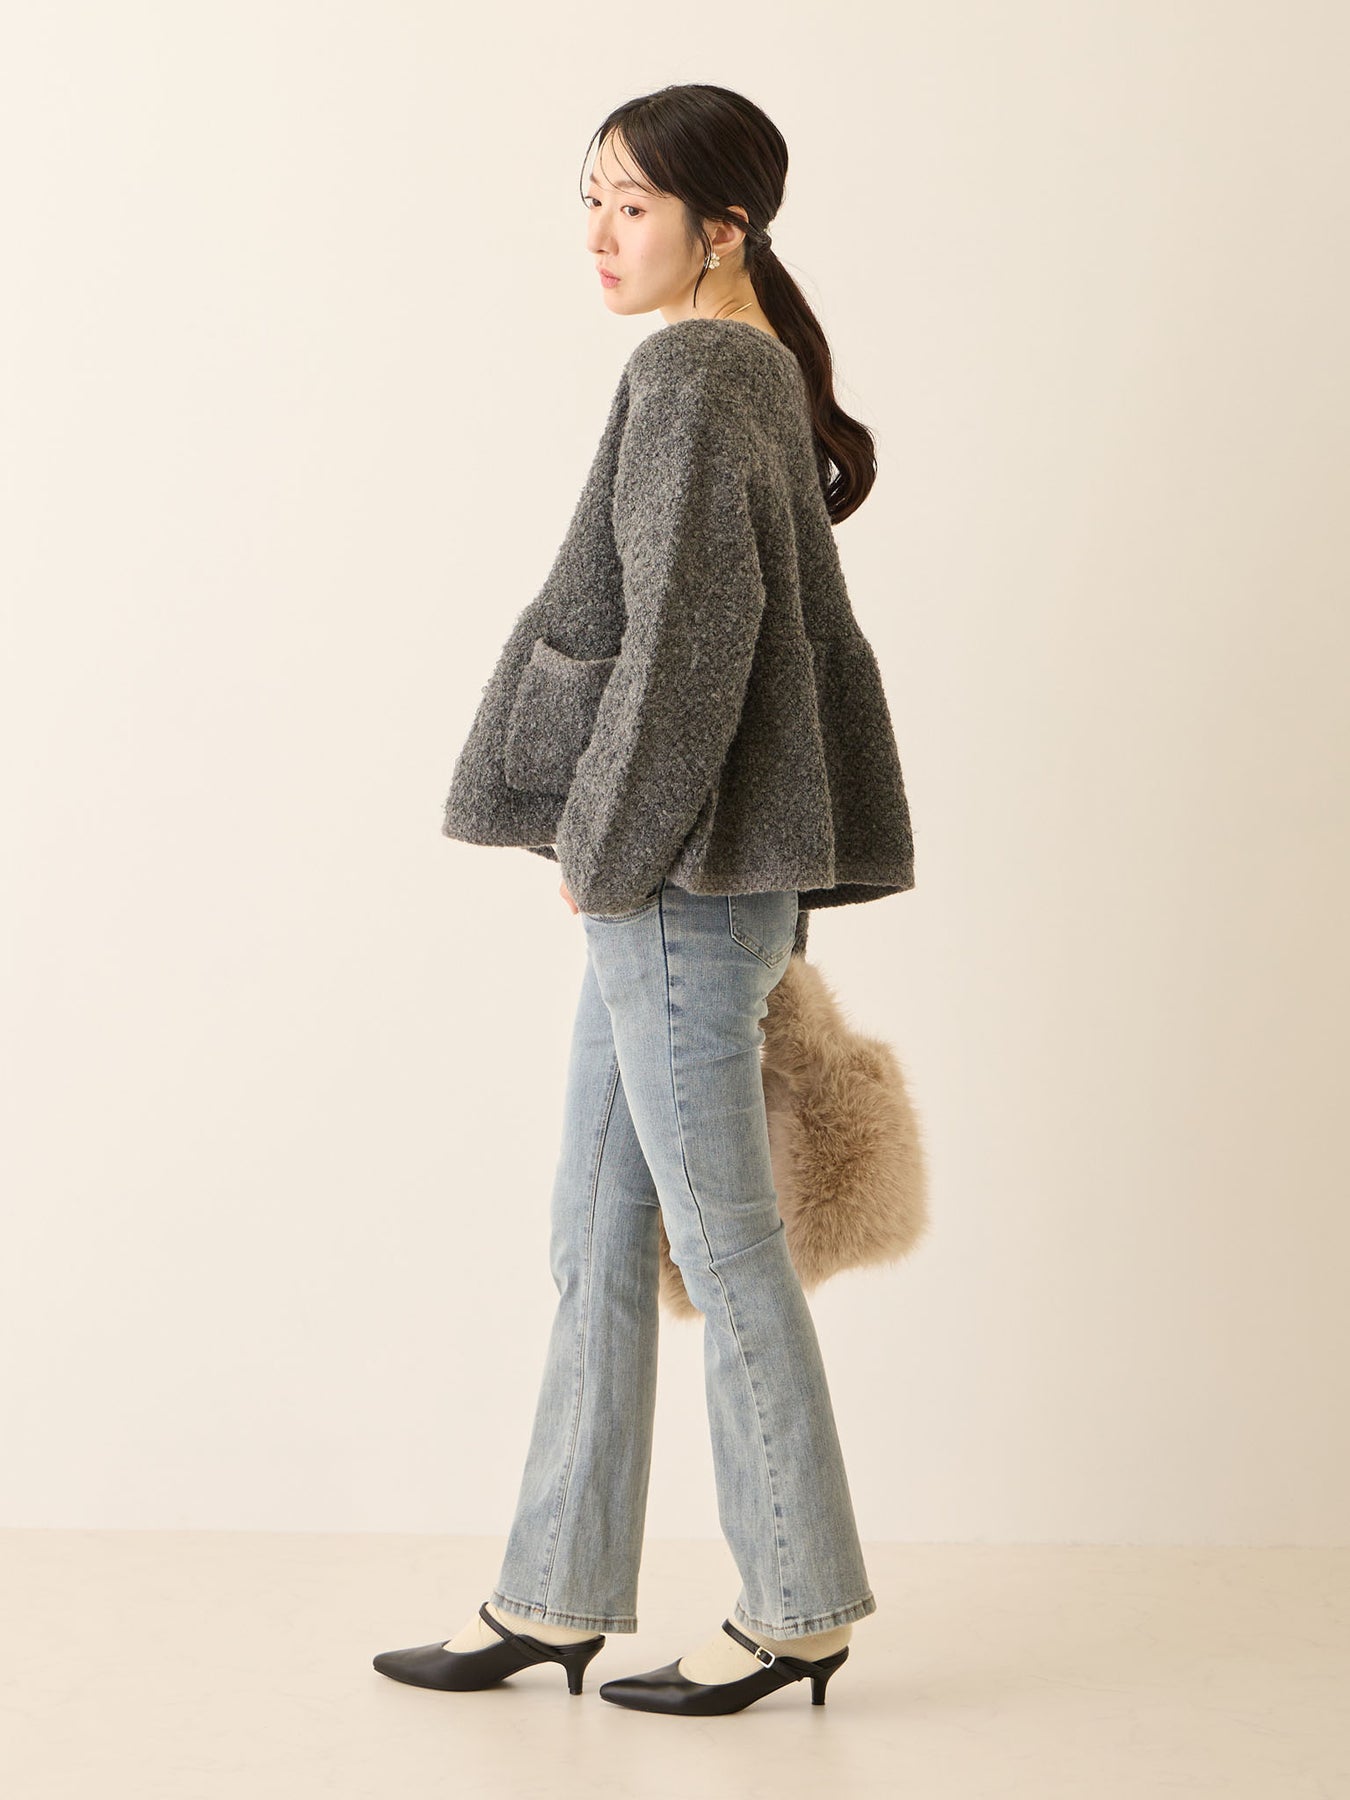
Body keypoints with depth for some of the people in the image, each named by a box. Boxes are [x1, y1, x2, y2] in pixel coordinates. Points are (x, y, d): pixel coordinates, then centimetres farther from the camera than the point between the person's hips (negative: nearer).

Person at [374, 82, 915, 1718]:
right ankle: (557, 1597, 21)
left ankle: (799, 1605, 13)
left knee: (716, 1233, 0)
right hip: (685, 871, 10)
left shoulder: (691, 379, -12)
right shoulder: (759, 374, 17)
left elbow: (691, 629, -22)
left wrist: (605, 843, -14)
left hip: (676, 876, -10)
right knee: (597, 1233, 12)